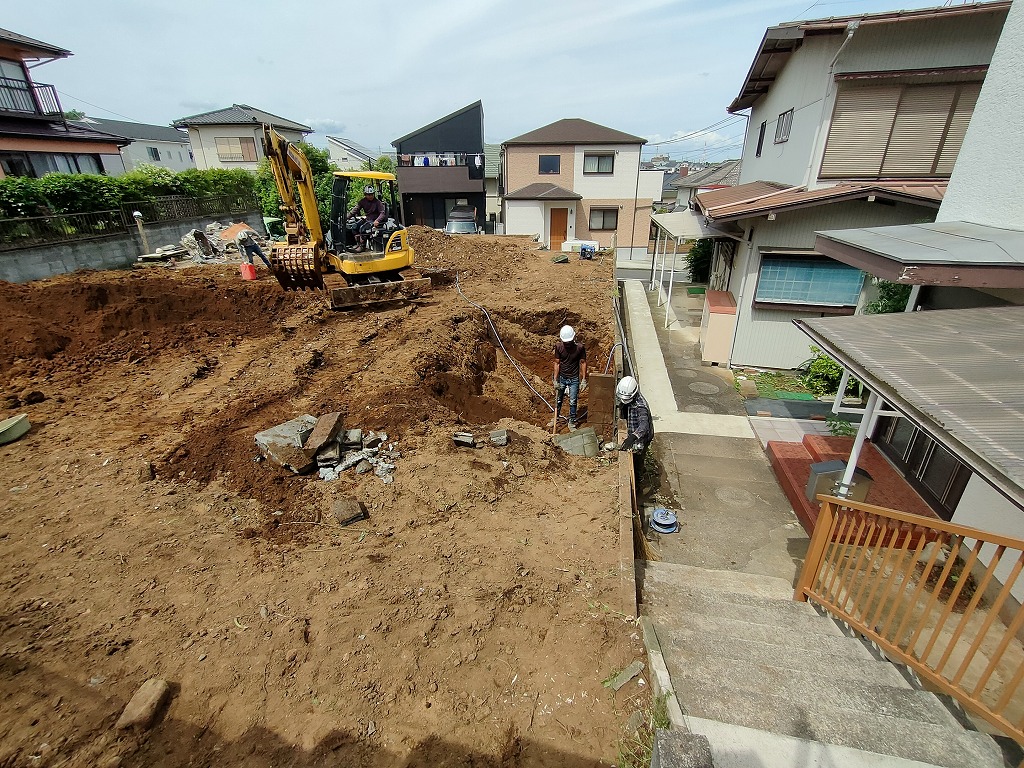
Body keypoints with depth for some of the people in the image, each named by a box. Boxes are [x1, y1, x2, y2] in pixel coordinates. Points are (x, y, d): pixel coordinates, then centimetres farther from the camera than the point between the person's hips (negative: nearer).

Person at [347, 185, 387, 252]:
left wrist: (377, 220, -32)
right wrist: (347, 217, -8)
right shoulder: (363, 201, 4)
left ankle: (362, 246, -15)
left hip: (374, 221, -6)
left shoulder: (377, 202, -10)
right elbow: (355, 209, 3)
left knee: (363, 228, -27)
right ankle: (359, 244, 2)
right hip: (367, 219, 6)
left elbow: (382, 213, -14)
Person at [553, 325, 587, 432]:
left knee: (573, 402, 5)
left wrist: (584, 380, -8)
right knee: (558, 400, 16)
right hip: (561, 377, 2)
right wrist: (555, 380, -7)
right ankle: (556, 419, 37)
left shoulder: (580, 347, -16)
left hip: (574, 379, -2)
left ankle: (572, 423, 22)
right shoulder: (558, 346, -12)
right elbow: (557, 363, -6)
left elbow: (583, 363, -7)